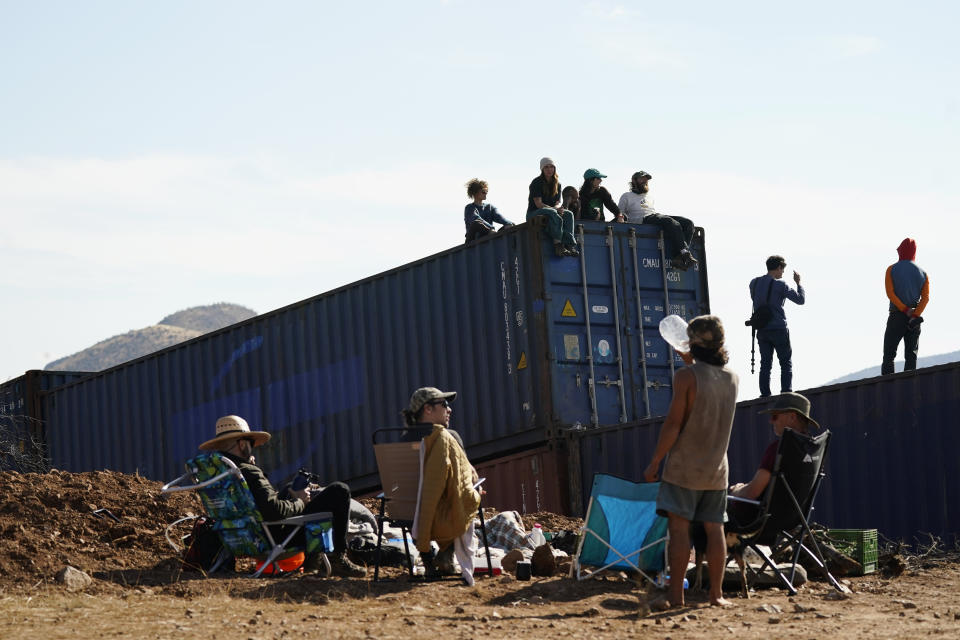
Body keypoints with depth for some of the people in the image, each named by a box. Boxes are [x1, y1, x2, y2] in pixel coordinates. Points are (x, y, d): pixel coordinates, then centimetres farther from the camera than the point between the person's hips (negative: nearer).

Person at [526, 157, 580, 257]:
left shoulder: (557, 184, 12)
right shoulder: (537, 183, -7)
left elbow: (557, 203, 7)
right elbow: (538, 204, -15)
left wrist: (557, 208, -19)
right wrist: (555, 209, -25)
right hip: (534, 213, -6)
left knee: (568, 214, -23)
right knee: (552, 213, -37)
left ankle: (570, 244, -37)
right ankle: (558, 244, -46)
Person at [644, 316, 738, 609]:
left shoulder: (686, 376, -12)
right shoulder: (732, 378, 5)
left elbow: (673, 423, -14)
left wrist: (655, 462, -8)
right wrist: (691, 362, 26)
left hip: (684, 467, -5)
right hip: (716, 469, 5)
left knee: (678, 527, -5)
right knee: (714, 528, 7)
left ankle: (675, 594, -8)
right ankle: (716, 593, 6)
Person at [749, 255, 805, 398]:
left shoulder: (754, 283, 6)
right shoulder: (780, 285, -10)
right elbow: (801, 299, -5)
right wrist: (798, 283, 8)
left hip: (762, 331, 5)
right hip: (778, 329, -5)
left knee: (765, 363, 7)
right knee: (786, 363, 2)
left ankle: (765, 393, 0)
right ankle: (786, 392, -7)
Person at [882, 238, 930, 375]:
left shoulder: (892, 269, 1)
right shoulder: (922, 273, 9)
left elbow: (890, 293, -11)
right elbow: (925, 297, -4)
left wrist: (906, 310, -13)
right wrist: (914, 315, -13)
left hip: (896, 317, -3)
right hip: (915, 320, 3)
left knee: (889, 355, -1)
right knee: (911, 356, 3)